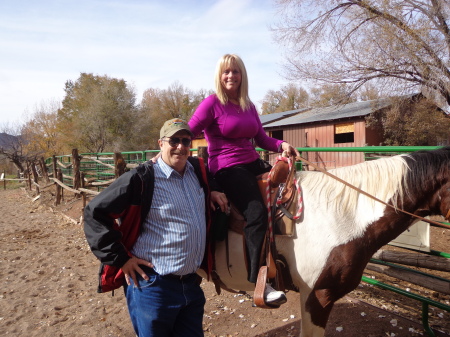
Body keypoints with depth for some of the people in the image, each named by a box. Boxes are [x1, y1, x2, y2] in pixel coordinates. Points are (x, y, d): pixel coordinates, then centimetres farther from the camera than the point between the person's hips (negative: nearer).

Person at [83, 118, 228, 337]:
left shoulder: (197, 170, 3)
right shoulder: (141, 180, -16)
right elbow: (95, 213, -11)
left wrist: (213, 190, 6)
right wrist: (120, 259, -12)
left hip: (192, 284, 6)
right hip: (153, 286, -5)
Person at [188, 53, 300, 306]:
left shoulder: (249, 106, 16)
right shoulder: (212, 103, -2)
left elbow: (262, 139, 17)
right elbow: (188, 133, -6)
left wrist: (282, 145, 0)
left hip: (253, 164, 7)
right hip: (226, 169, -7)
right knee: (257, 212, -25)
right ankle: (258, 284, -18)